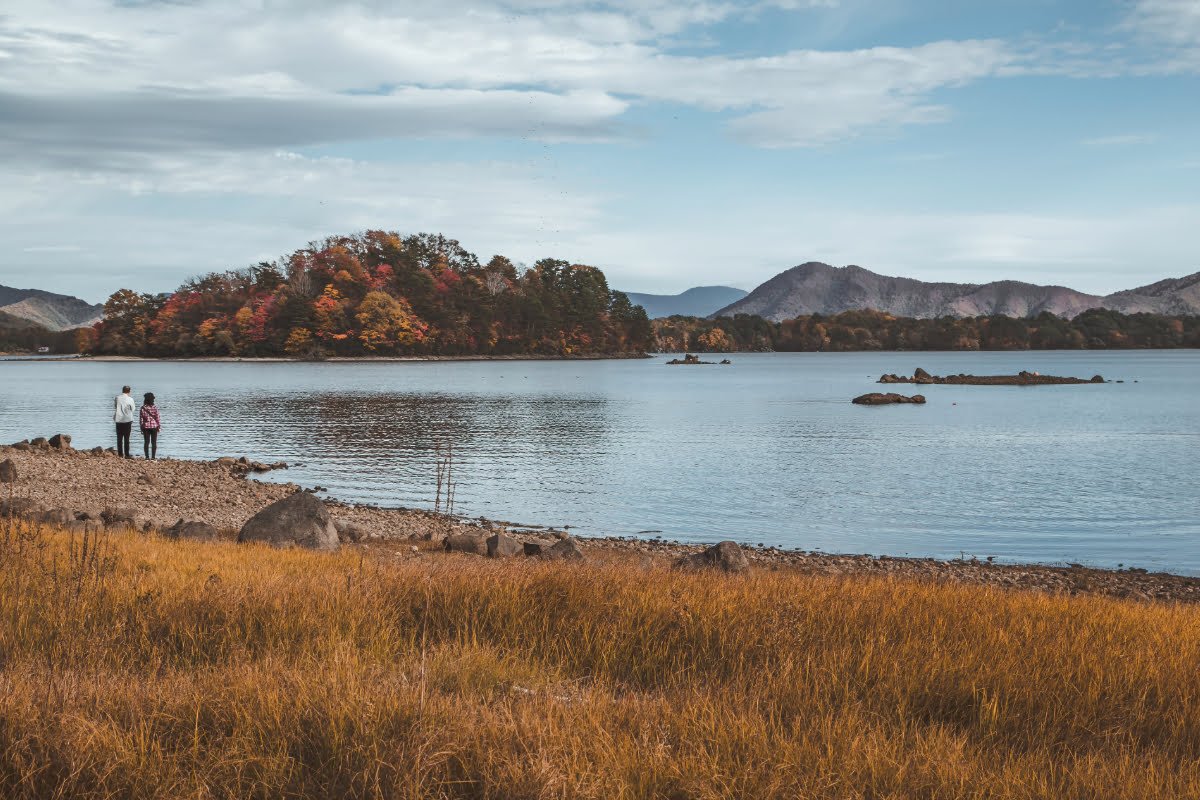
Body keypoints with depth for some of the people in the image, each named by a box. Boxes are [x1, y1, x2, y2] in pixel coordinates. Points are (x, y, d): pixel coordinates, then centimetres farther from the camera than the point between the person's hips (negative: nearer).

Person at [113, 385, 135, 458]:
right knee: (126, 438, 1)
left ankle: (120, 454, 9)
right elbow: (132, 409, 1)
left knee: (119, 438, 9)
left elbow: (115, 407, 5)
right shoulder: (130, 399, -8)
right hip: (127, 420, -2)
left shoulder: (117, 398, -1)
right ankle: (127, 454, -2)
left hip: (118, 420, 2)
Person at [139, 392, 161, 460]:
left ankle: (147, 457, 7)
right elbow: (157, 418, -7)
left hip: (146, 427, 1)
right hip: (154, 426, -1)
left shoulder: (143, 408, -6)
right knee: (154, 442, 5)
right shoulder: (155, 408, -9)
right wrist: (159, 426, 3)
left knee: (146, 442, 8)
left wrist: (141, 428, 5)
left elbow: (141, 419, -3)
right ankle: (153, 457, 4)